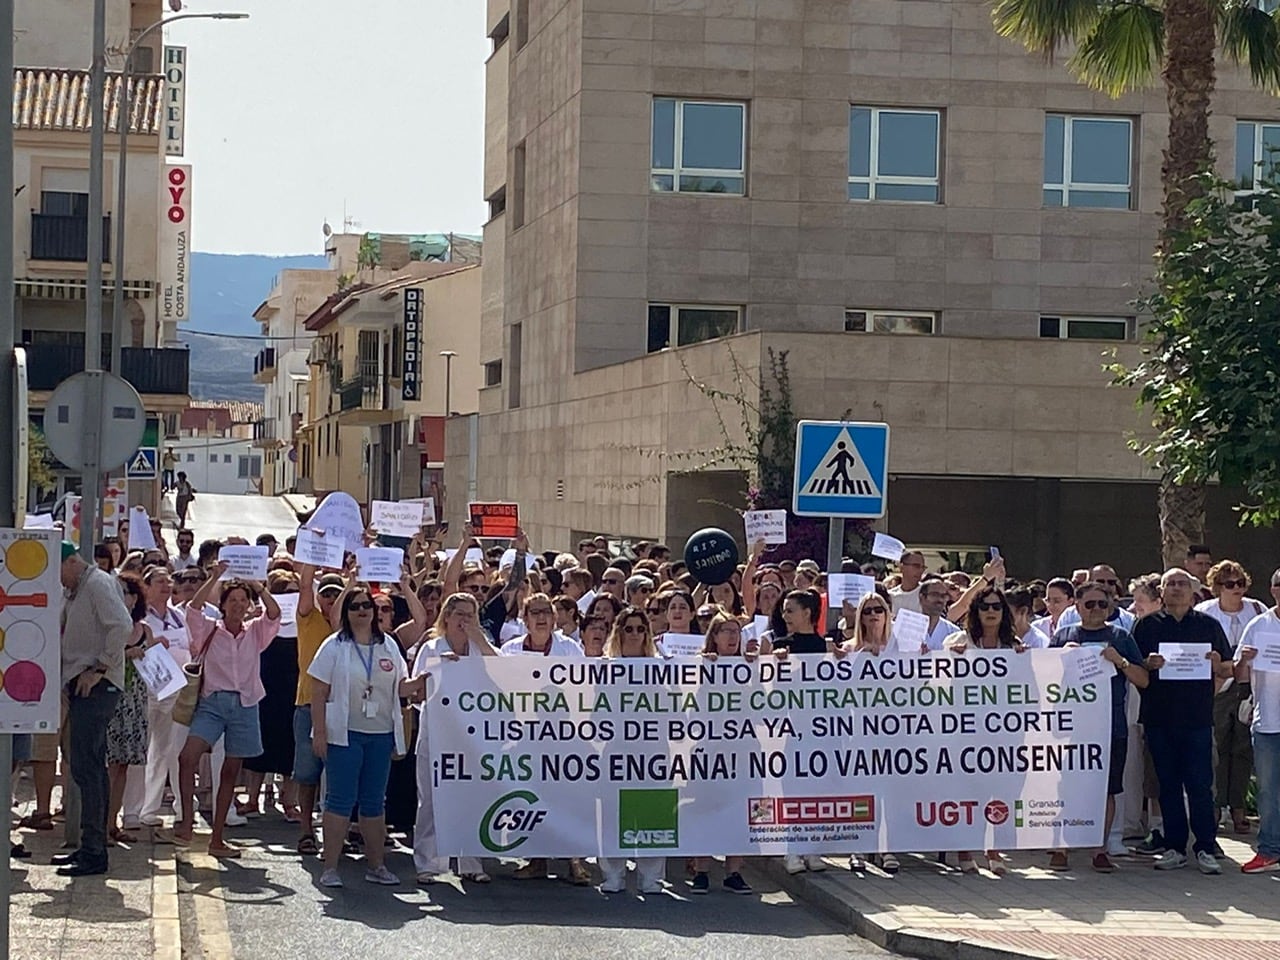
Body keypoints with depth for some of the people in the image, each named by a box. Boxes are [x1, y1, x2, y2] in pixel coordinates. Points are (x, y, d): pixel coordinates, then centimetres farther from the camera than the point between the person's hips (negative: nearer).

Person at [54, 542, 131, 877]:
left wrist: (99, 668, -20)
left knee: (86, 768, -11)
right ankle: (92, 847, 18)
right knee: (92, 768, 12)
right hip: (81, 686, 10)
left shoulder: (98, 583, -9)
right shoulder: (76, 591, 21)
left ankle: (93, 853, -10)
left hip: (95, 686, -10)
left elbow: (122, 626, -23)